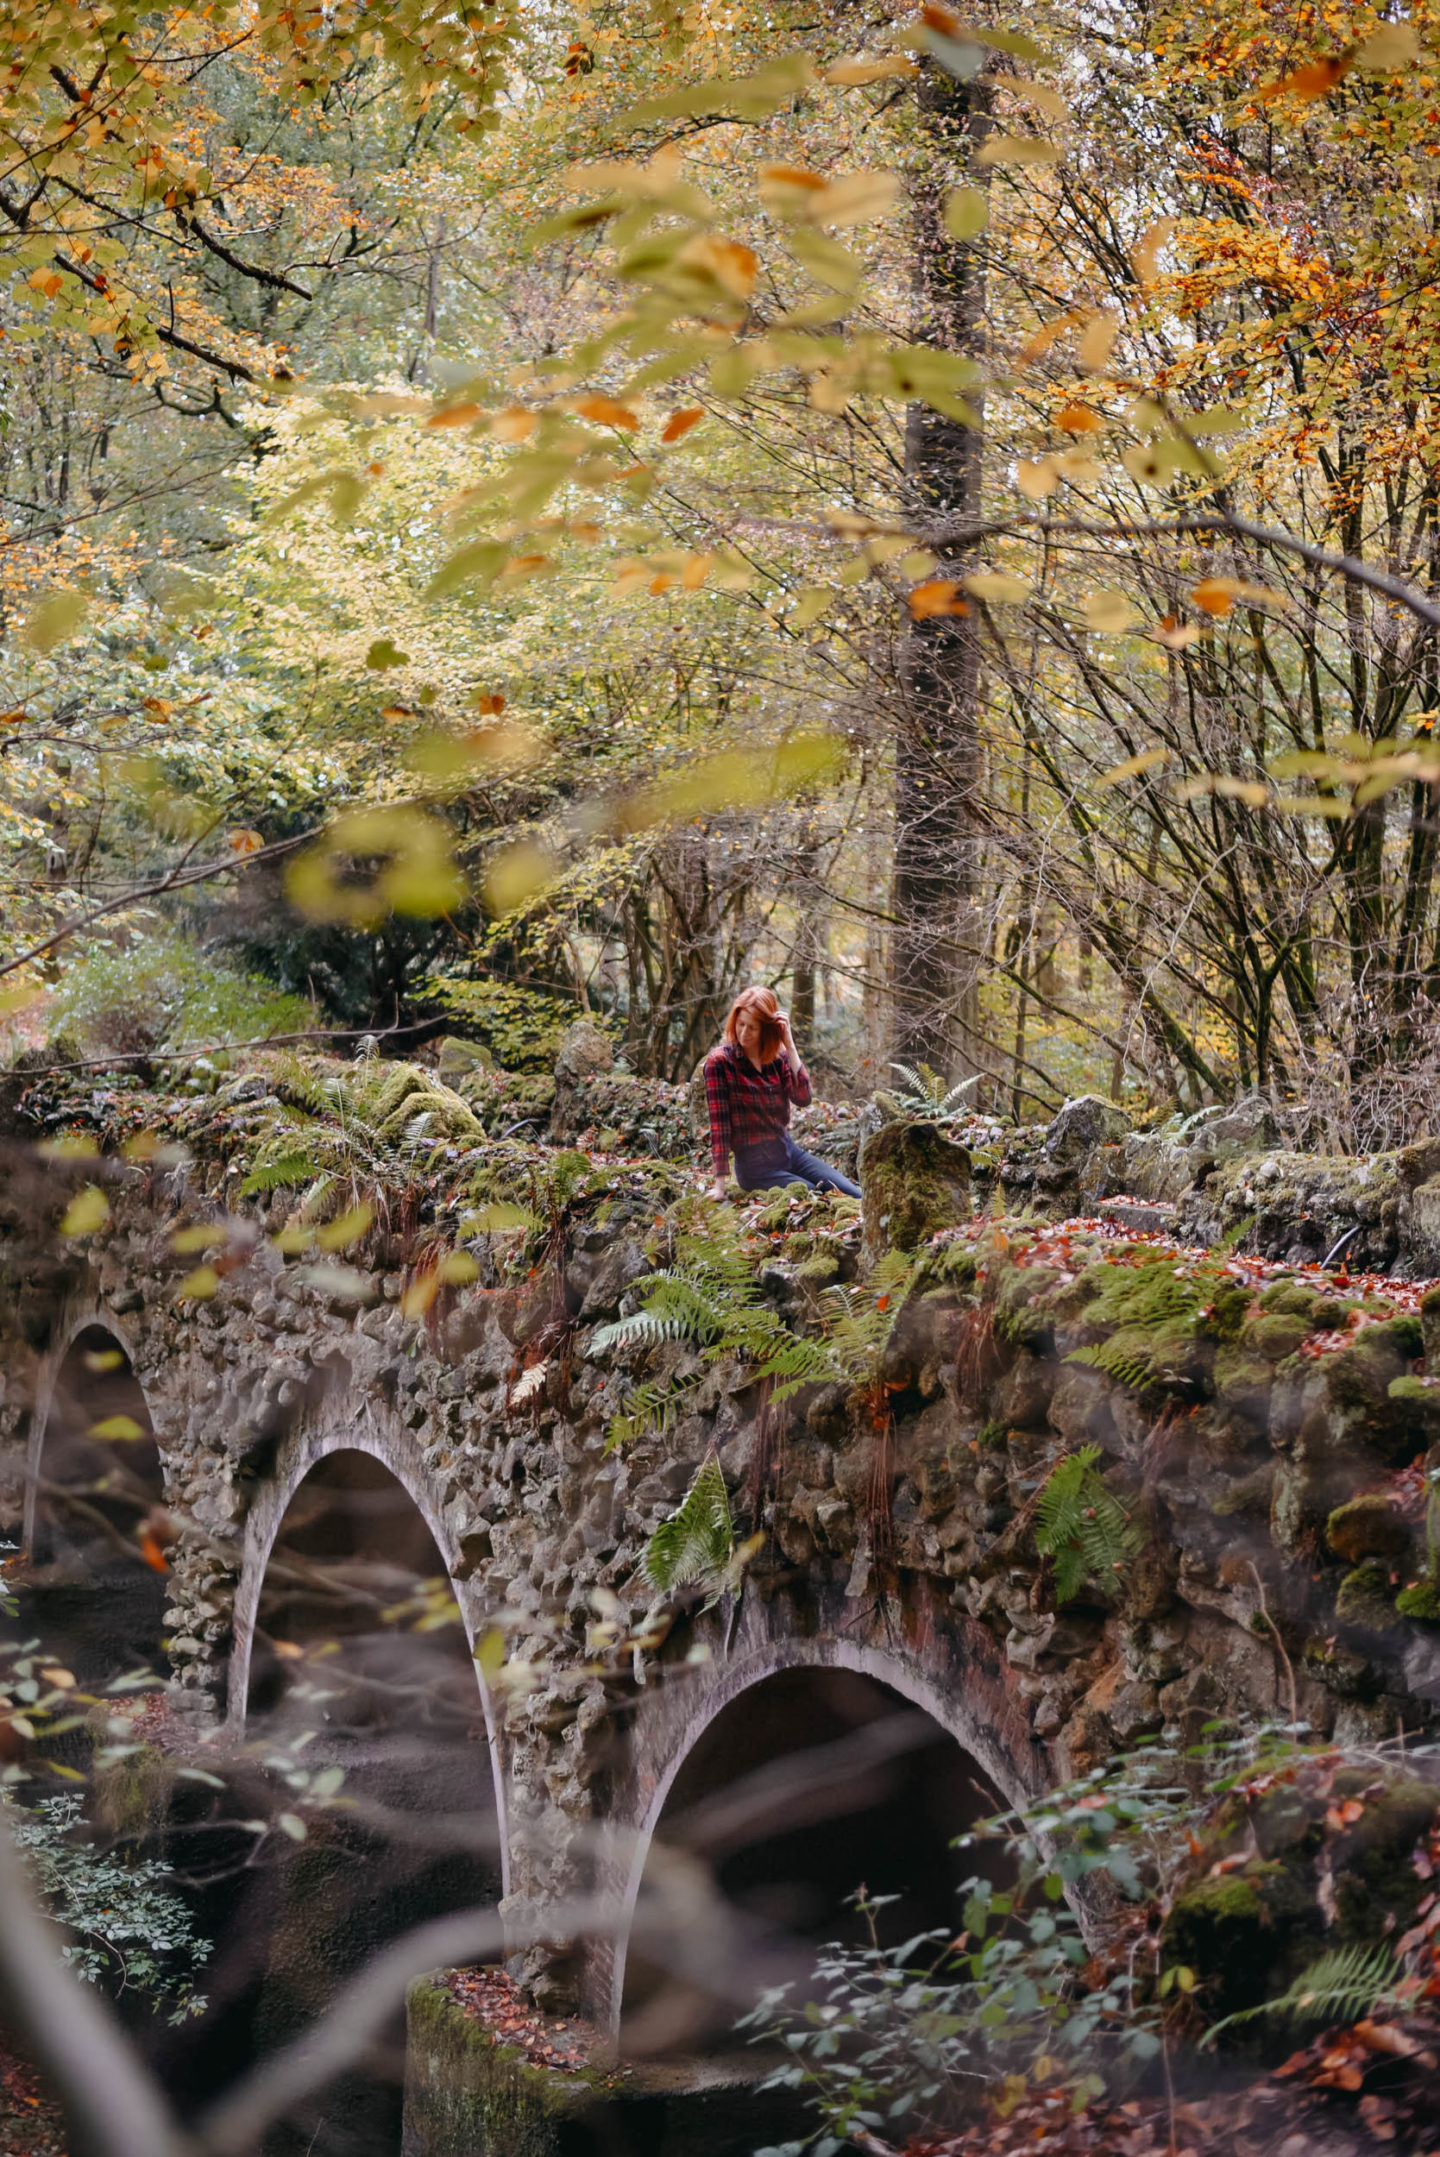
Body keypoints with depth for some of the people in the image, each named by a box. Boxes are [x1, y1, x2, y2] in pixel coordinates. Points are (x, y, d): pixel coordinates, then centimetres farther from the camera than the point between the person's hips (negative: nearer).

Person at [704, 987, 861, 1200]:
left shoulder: (779, 1056, 3)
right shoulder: (720, 1061, -11)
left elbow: (803, 1099, -12)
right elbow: (719, 1121, -16)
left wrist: (790, 1045, -16)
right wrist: (720, 1183, -20)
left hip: (790, 1151, 5)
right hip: (757, 1167, -5)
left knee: (856, 1197, -3)